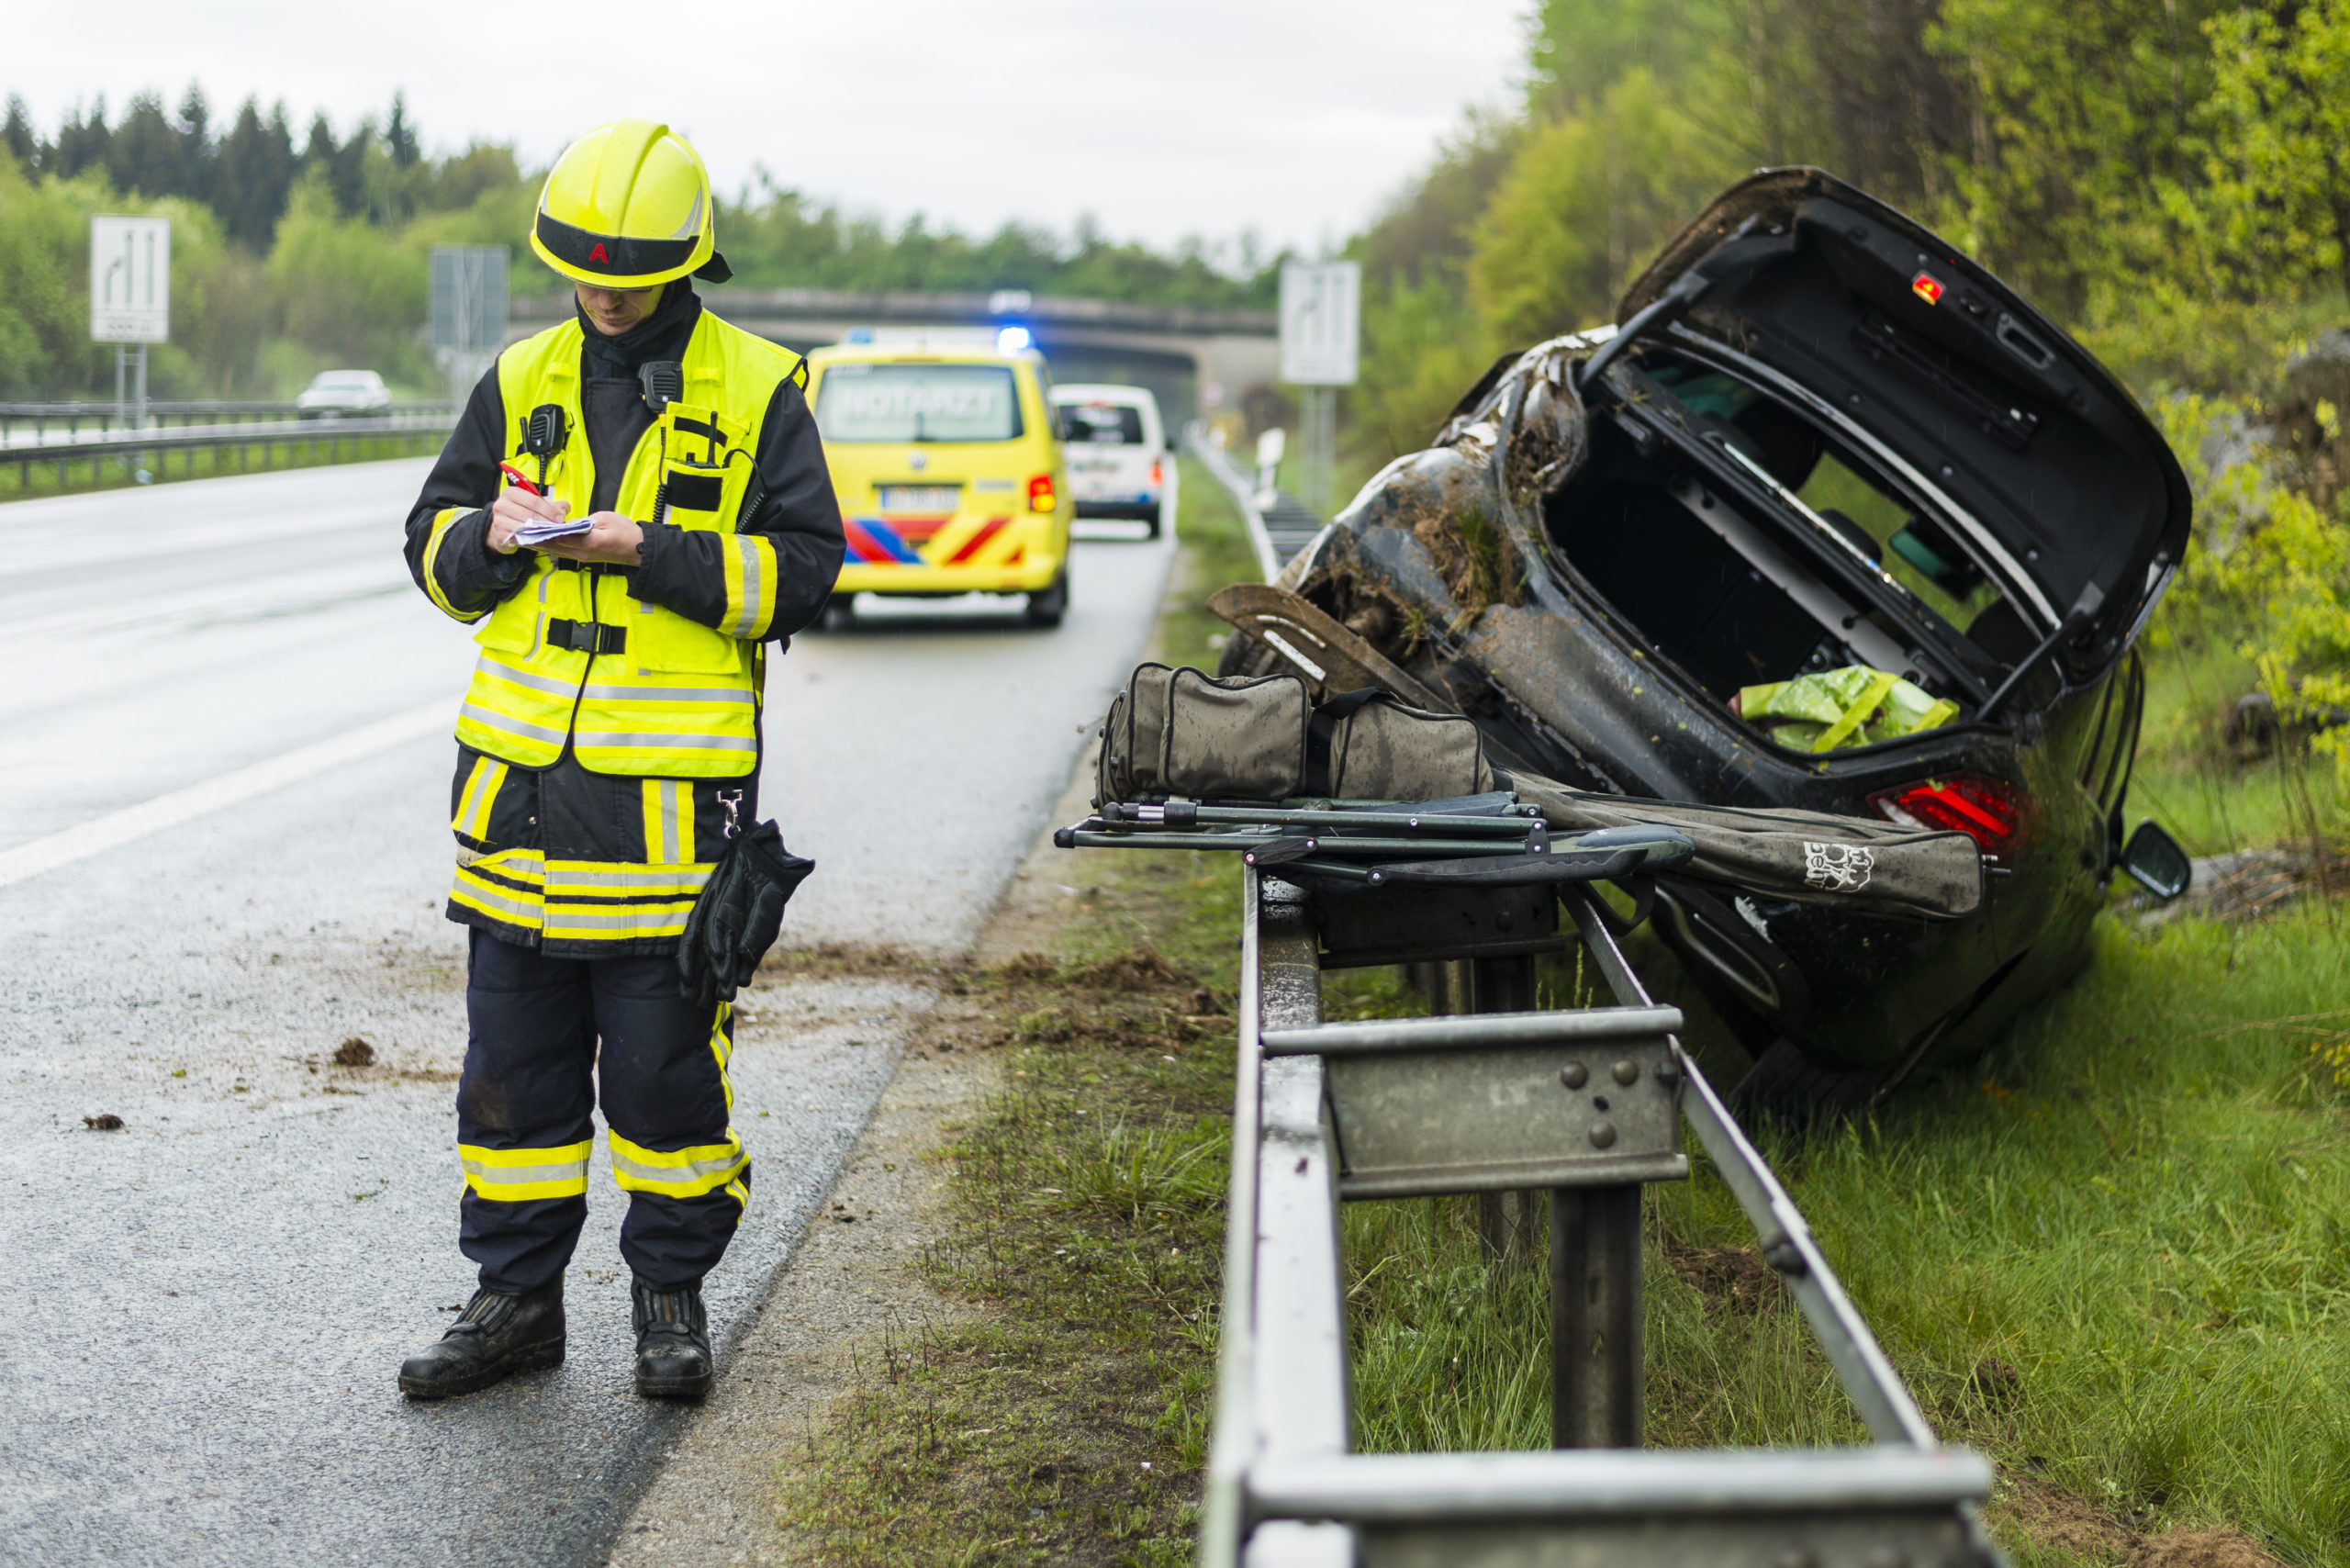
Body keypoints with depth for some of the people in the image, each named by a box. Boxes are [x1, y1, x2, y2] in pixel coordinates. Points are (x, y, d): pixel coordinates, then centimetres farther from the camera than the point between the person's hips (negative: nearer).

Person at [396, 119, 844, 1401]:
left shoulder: (757, 390, 0)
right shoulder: (521, 382, 11)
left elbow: (802, 571, -7)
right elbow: (434, 548, 14)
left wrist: (648, 551, -17)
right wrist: (494, 536, -9)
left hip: (673, 785, -4)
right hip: (520, 769, 4)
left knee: (666, 1056, 3)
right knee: (513, 1051, 9)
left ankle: (672, 1295, 19)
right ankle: (516, 1296, 20)